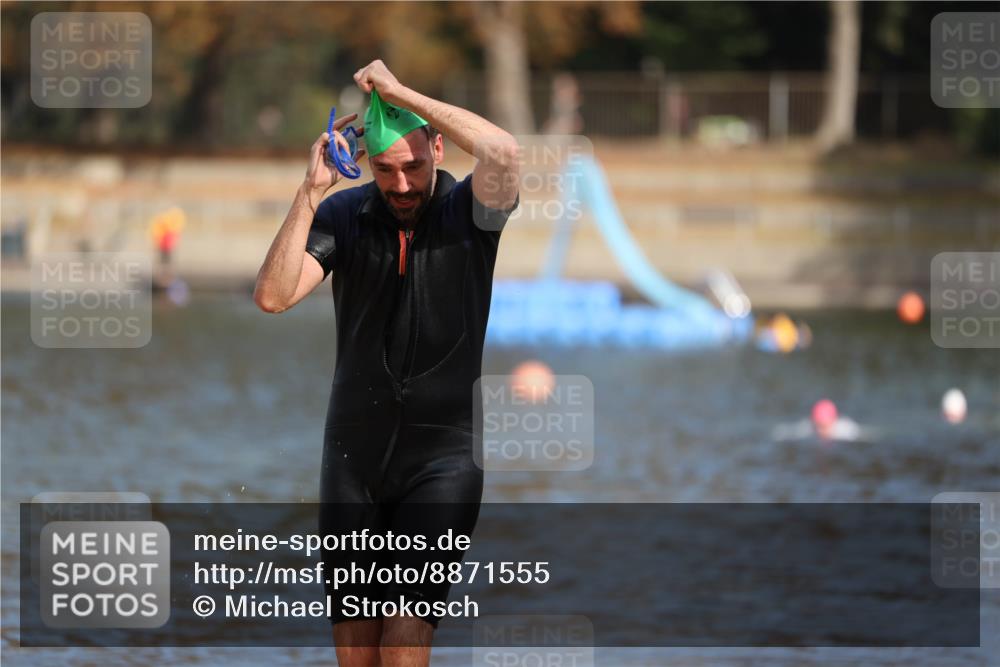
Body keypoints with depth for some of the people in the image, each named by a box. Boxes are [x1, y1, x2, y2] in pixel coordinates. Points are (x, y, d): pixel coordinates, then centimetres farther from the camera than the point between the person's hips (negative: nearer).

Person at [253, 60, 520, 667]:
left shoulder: (469, 211, -5)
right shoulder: (343, 216, 2)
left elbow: (503, 153, -28)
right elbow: (273, 296, -10)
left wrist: (402, 95, -22)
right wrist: (311, 192, -17)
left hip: (443, 454, -3)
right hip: (354, 451, 4)